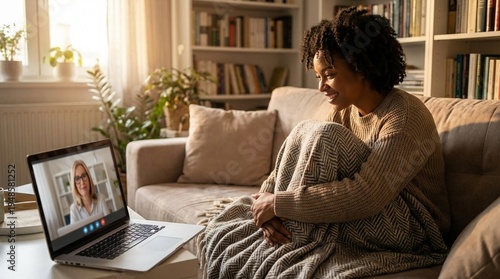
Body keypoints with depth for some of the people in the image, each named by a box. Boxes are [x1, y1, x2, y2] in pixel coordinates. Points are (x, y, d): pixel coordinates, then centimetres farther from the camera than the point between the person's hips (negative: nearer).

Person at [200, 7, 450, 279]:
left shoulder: (405, 115, -21)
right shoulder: (344, 112, 2)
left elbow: (365, 197, -33)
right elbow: (289, 169, -1)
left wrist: (278, 203, -28)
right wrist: (267, 203, -22)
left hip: (404, 229, -7)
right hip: (358, 219, 7)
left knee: (322, 137, -27)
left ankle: (291, 243, -13)